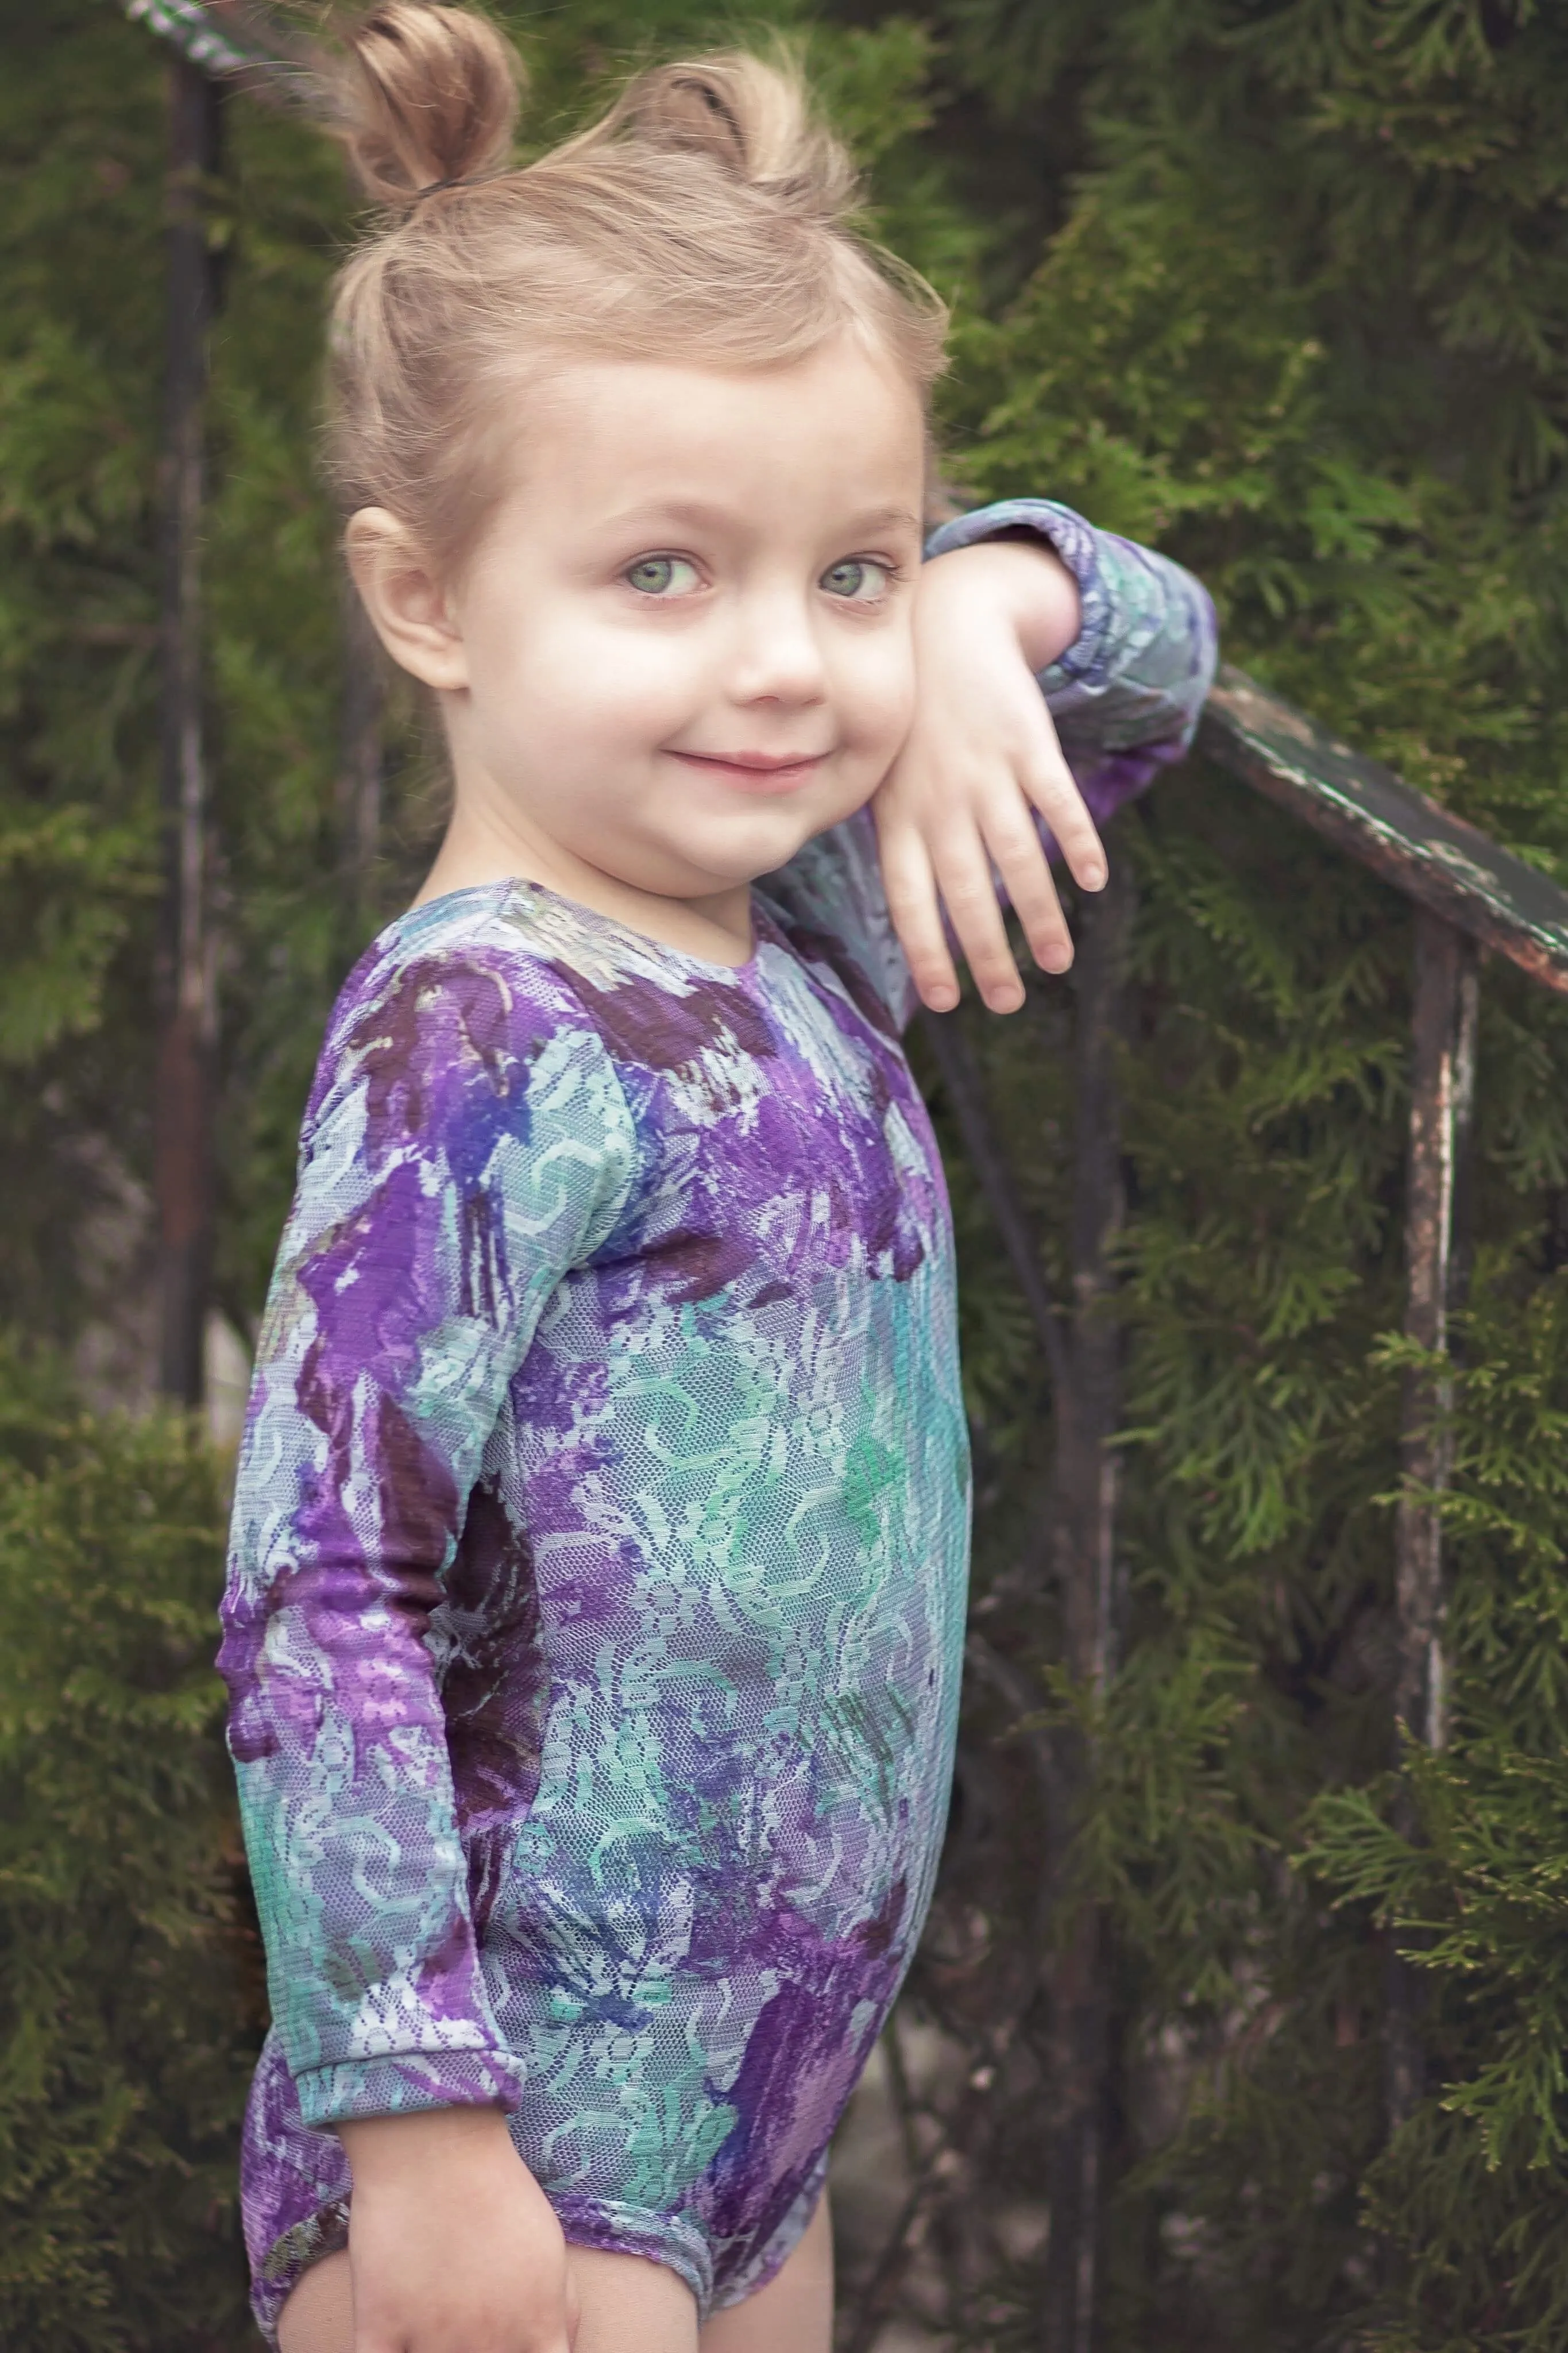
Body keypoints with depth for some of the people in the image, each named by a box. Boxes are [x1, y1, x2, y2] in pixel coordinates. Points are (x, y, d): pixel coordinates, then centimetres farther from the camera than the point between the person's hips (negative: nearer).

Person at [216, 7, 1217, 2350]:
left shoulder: (802, 929, 8)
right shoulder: (485, 1041, -17)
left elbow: (1162, 655, 22)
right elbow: (318, 1594, -21)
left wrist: (983, 604, -1)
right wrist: (417, 2130, -24)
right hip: (521, 2156, -8)